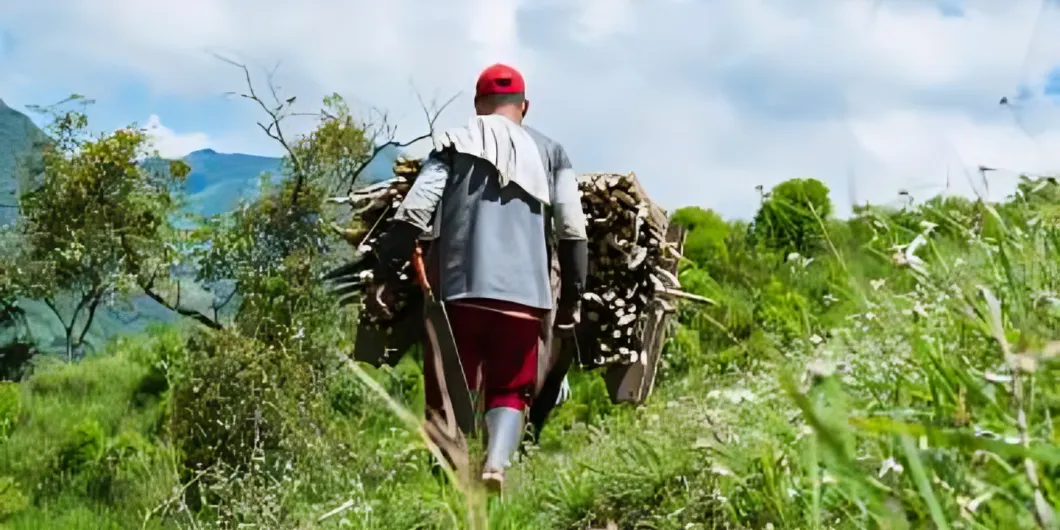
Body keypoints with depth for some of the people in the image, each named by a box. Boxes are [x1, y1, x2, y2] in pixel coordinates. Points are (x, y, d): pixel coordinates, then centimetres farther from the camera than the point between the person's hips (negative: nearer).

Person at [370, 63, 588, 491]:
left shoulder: (455, 144, 11)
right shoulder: (550, 152, 14)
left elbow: (413, 214, -2)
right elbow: (573, 233, 6)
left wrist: (385, 274, 0)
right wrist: (571, 299, 11)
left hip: (458, 291, -1)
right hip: (525, 295, 1)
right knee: (510, 390, 11)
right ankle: (497, 464, -14)